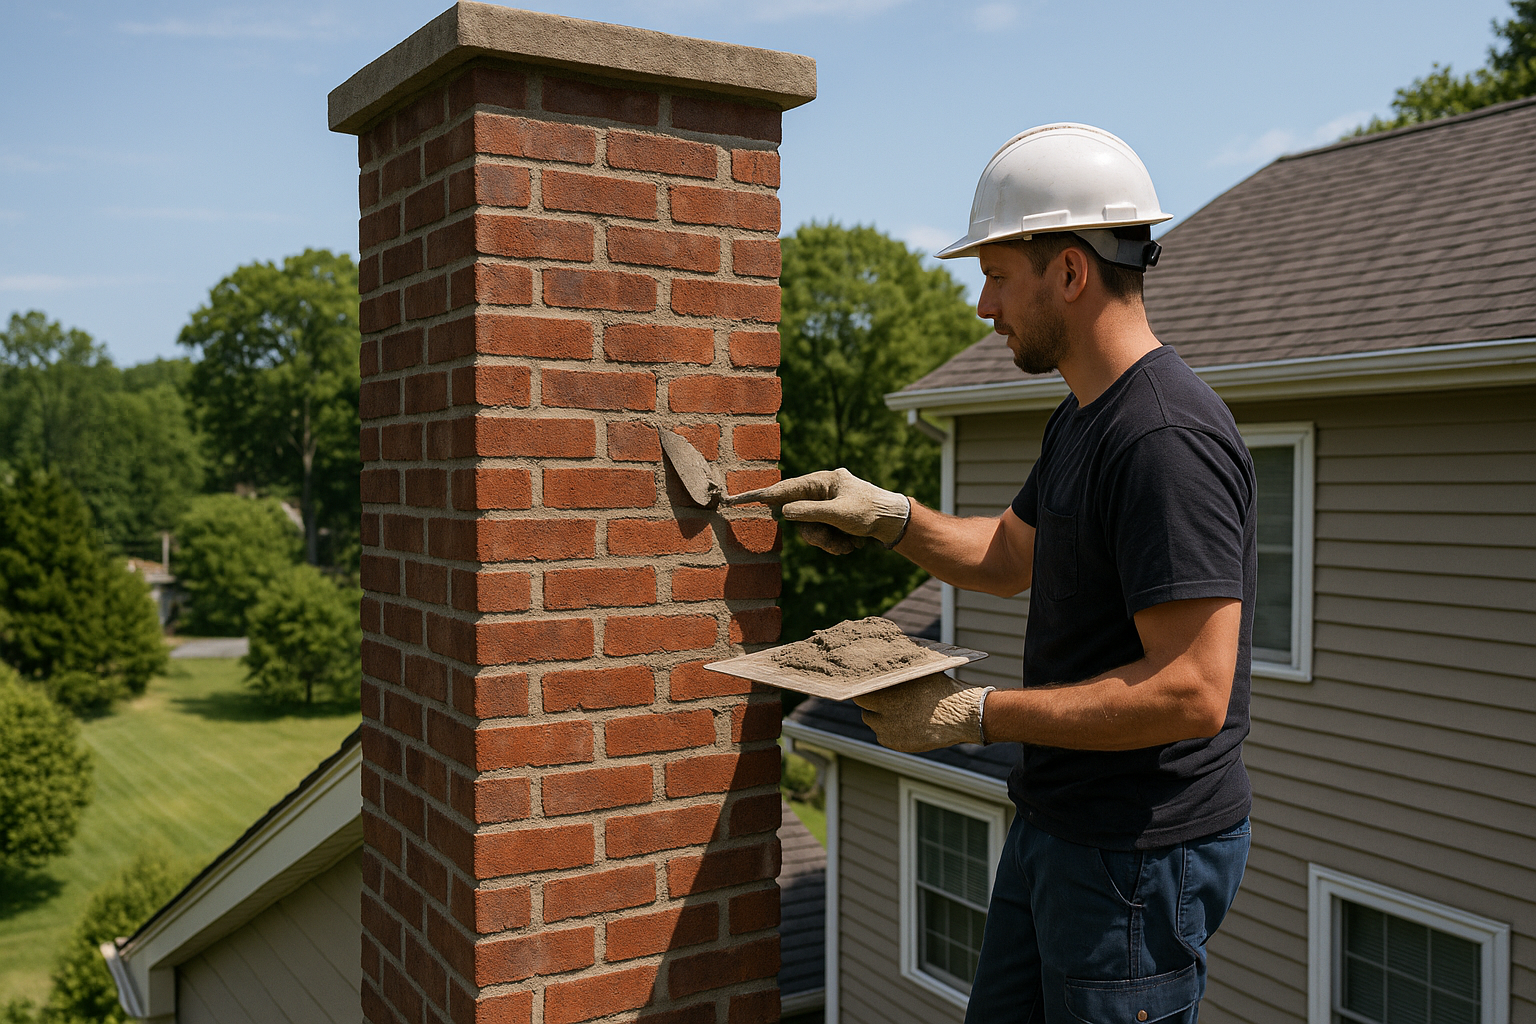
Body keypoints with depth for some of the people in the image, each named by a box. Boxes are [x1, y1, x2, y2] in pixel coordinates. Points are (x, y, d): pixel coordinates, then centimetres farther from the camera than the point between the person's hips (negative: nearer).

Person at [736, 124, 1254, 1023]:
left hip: (1144, 853, -9)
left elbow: (1192, 692, -27)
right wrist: (887, 515, 9)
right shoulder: (1079, 421, 9)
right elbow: (1009, 556, 24)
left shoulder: (1167, 440, -23)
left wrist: (974, 715, -22)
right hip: (1058, 828, 9)